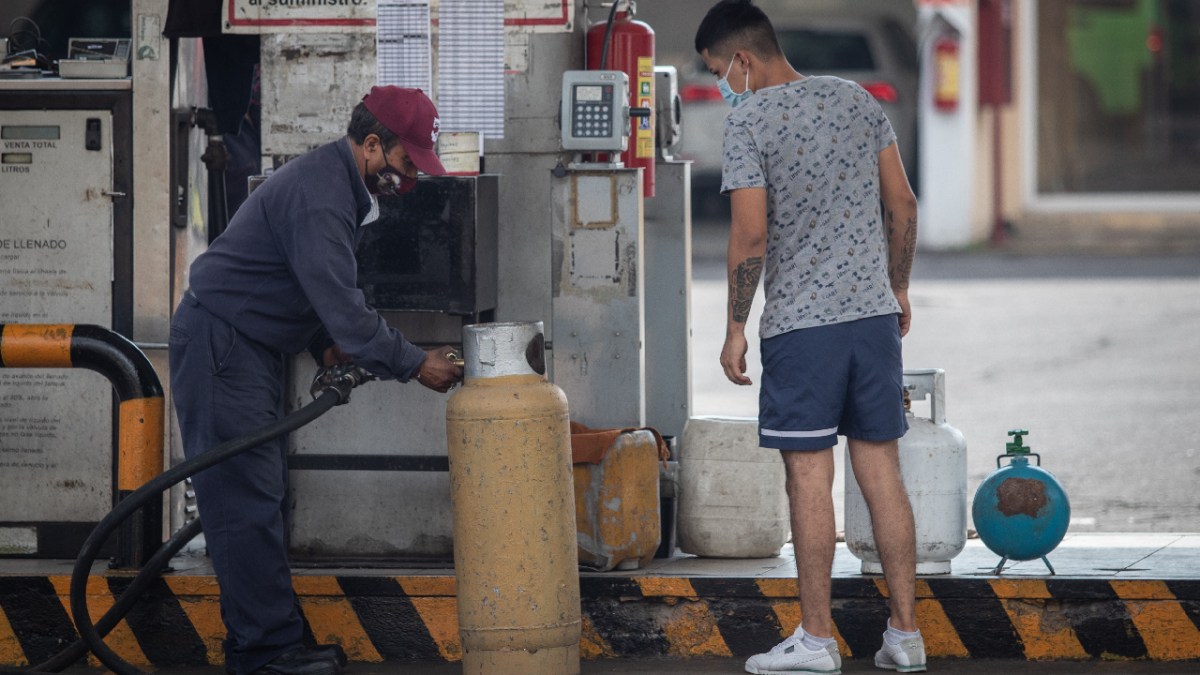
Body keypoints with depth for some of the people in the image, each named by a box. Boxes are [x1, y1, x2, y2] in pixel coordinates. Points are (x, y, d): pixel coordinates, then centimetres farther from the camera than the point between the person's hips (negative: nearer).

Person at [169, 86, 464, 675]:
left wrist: (327, 343, 8)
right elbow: (341, 304, -26)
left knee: (262, 496, 12)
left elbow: (328, 289, 22)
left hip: (251, 347, 11)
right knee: (246, 498, -10)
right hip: (219, 344, -11)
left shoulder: (341, 184, 11)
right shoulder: (318, 196, -24)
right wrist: (414, 365, -19)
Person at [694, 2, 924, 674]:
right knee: (882, 472, 8)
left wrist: (736, 328, -4)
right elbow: (903, 204, 11)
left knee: (810, 477, 0)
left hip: (800, 323, -5)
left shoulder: (749, 121, -9)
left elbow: (751, 234, -13)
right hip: (875, 314, 5)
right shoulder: (859, 101, 8)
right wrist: (898, 289, 22)